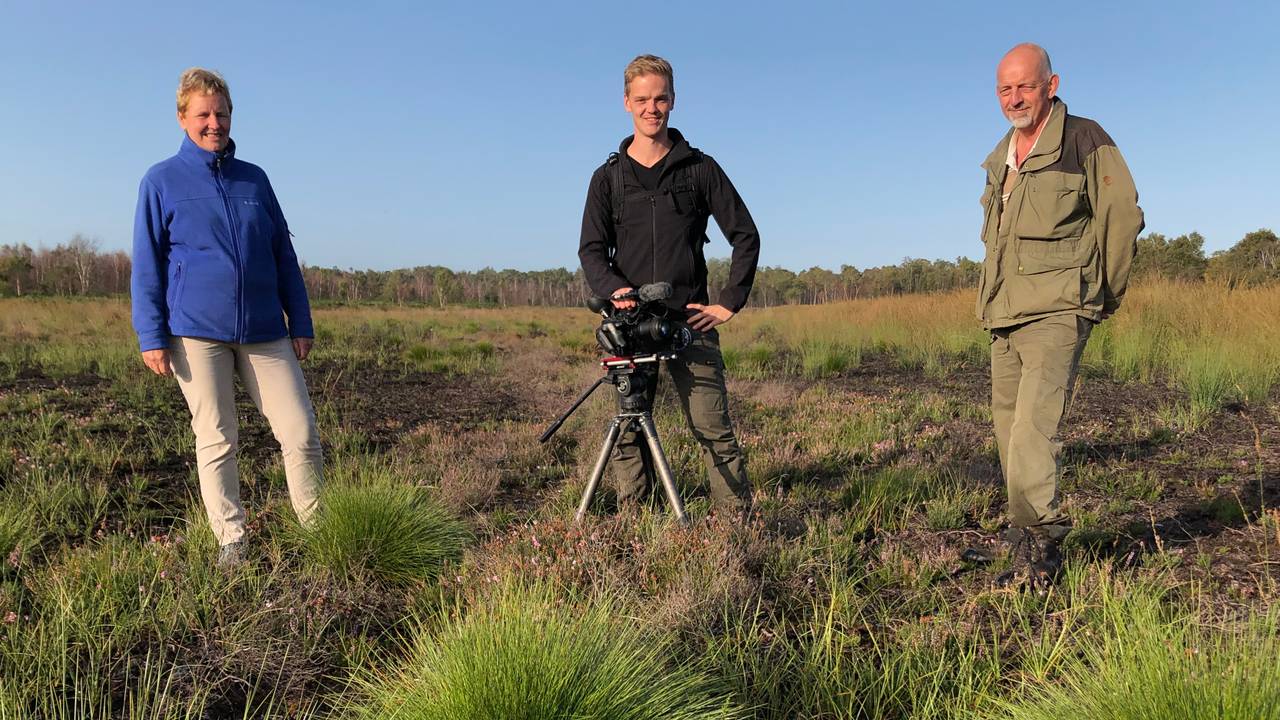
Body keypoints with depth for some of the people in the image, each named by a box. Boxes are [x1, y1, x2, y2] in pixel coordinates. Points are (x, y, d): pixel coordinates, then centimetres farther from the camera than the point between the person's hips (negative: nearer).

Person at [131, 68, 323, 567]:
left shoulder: (255, 180, 12)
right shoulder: (162, 181, 4)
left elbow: (284, 258, 14)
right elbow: (147, 265, 3)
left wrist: (301, 323, 10)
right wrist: (151, 336, -4)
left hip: (264, 333, 2)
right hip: (196, 333, -2)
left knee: (300, 431, -2)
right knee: (215, 441, 5)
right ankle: (231, 539, 17)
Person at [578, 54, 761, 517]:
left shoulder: (700, 169, 8)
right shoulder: (608, 177, 12)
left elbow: (746, 235, 8)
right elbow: (591, 249, 7)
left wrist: (730, 302, 0)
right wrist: (614, 288, -13)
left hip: (691, 322, -1)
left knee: (715, 431, -5)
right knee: (628, 433, 3)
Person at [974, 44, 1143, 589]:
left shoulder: (1085, 141, -4)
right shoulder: (1000, 157, 17)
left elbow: (1124, 217, -3)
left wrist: (1104, 295, 3)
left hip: (1057, 314, -7)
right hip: (1004, 317, 7)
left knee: (1032, 429, -18)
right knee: (1008, 429, 8)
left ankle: (1039, 548, -10)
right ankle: (1031, 545, 18)